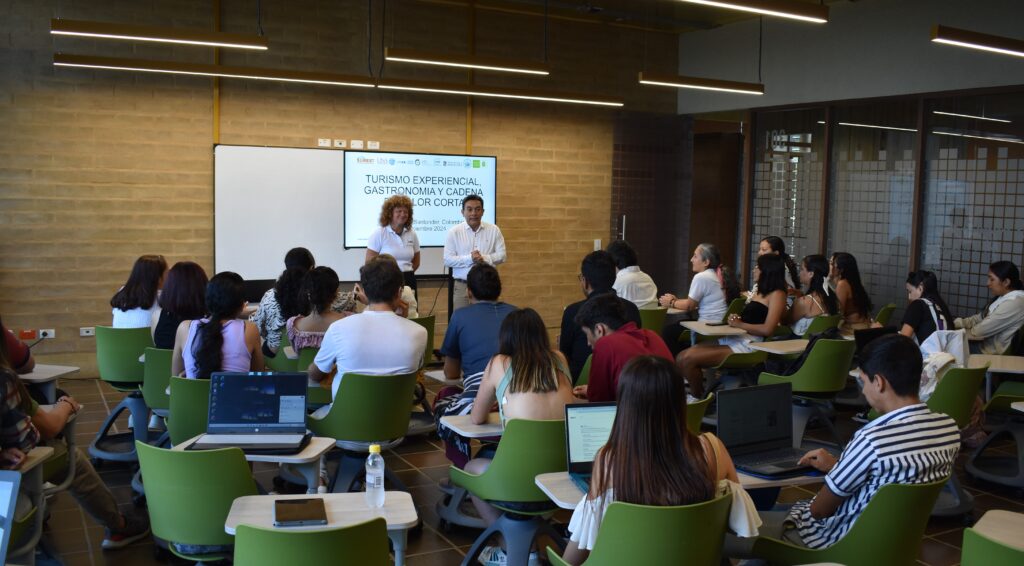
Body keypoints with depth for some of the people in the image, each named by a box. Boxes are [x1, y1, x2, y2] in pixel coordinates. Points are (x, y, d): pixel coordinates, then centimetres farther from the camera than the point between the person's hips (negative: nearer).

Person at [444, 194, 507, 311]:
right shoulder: (453, 232, 1)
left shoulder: (493, 230, 5)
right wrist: (469, 259, -17)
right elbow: (448, 260, -5)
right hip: (462, 285, -1)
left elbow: (501, 255, 2)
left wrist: (484, 258, -15)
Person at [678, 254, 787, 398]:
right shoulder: (762, 292, 22)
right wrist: (738, 318, 3)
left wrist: (740, 324, -9)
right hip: (733, 339, 10)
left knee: (688, 359, -21)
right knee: (681, 358, -6)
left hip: (748, 345, -10)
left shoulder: (777, 294, -6)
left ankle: (698, 398, -3)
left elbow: (767, 329, -18)